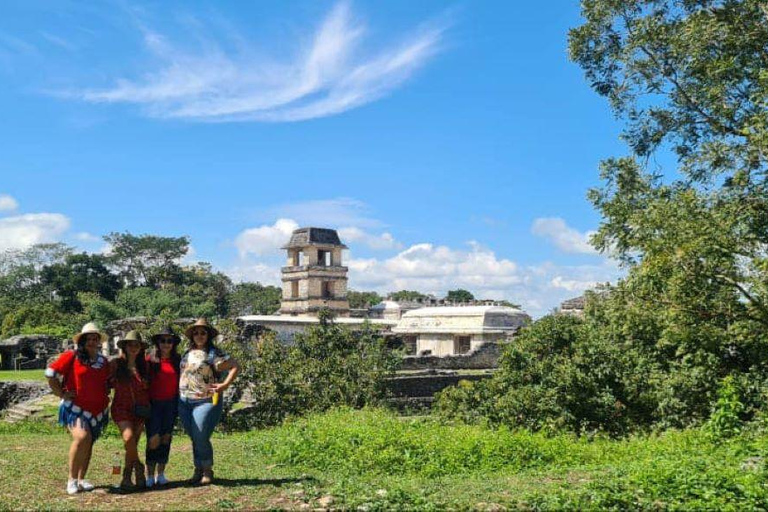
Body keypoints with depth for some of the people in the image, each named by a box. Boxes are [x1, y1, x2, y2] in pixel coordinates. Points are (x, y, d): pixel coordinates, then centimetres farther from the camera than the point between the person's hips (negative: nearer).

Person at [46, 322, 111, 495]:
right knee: (82, 437, -24)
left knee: (89, 444, 10)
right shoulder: (71, 357, -5)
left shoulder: (104, 362, 12)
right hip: (75, 408, -6)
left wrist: (105, 394, 11)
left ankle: (81, 479, 24)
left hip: (98, 410, 6)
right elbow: (51, 373, -5)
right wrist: (61, 394, -6)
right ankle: (72, 479, -10)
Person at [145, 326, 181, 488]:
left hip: (170, 404, 3)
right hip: (153, 403, -3)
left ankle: (161, 473, 17)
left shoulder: (177, 361, 5)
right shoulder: (150, 360, -4)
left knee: (165, 438, 8)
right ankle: (150, 475, 2)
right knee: (154, 439, -8)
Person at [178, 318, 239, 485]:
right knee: (194, 438, 10)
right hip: (184, 402, 6)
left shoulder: (214, 353, -7)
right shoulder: (187, 353, 13)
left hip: (206, 401, -6)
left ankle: (207, 471, 8)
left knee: (201, 438, -9)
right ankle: (198, 470, 21)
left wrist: (224, 385, -14)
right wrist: (179, 393, 15)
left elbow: (235, 367, -9)